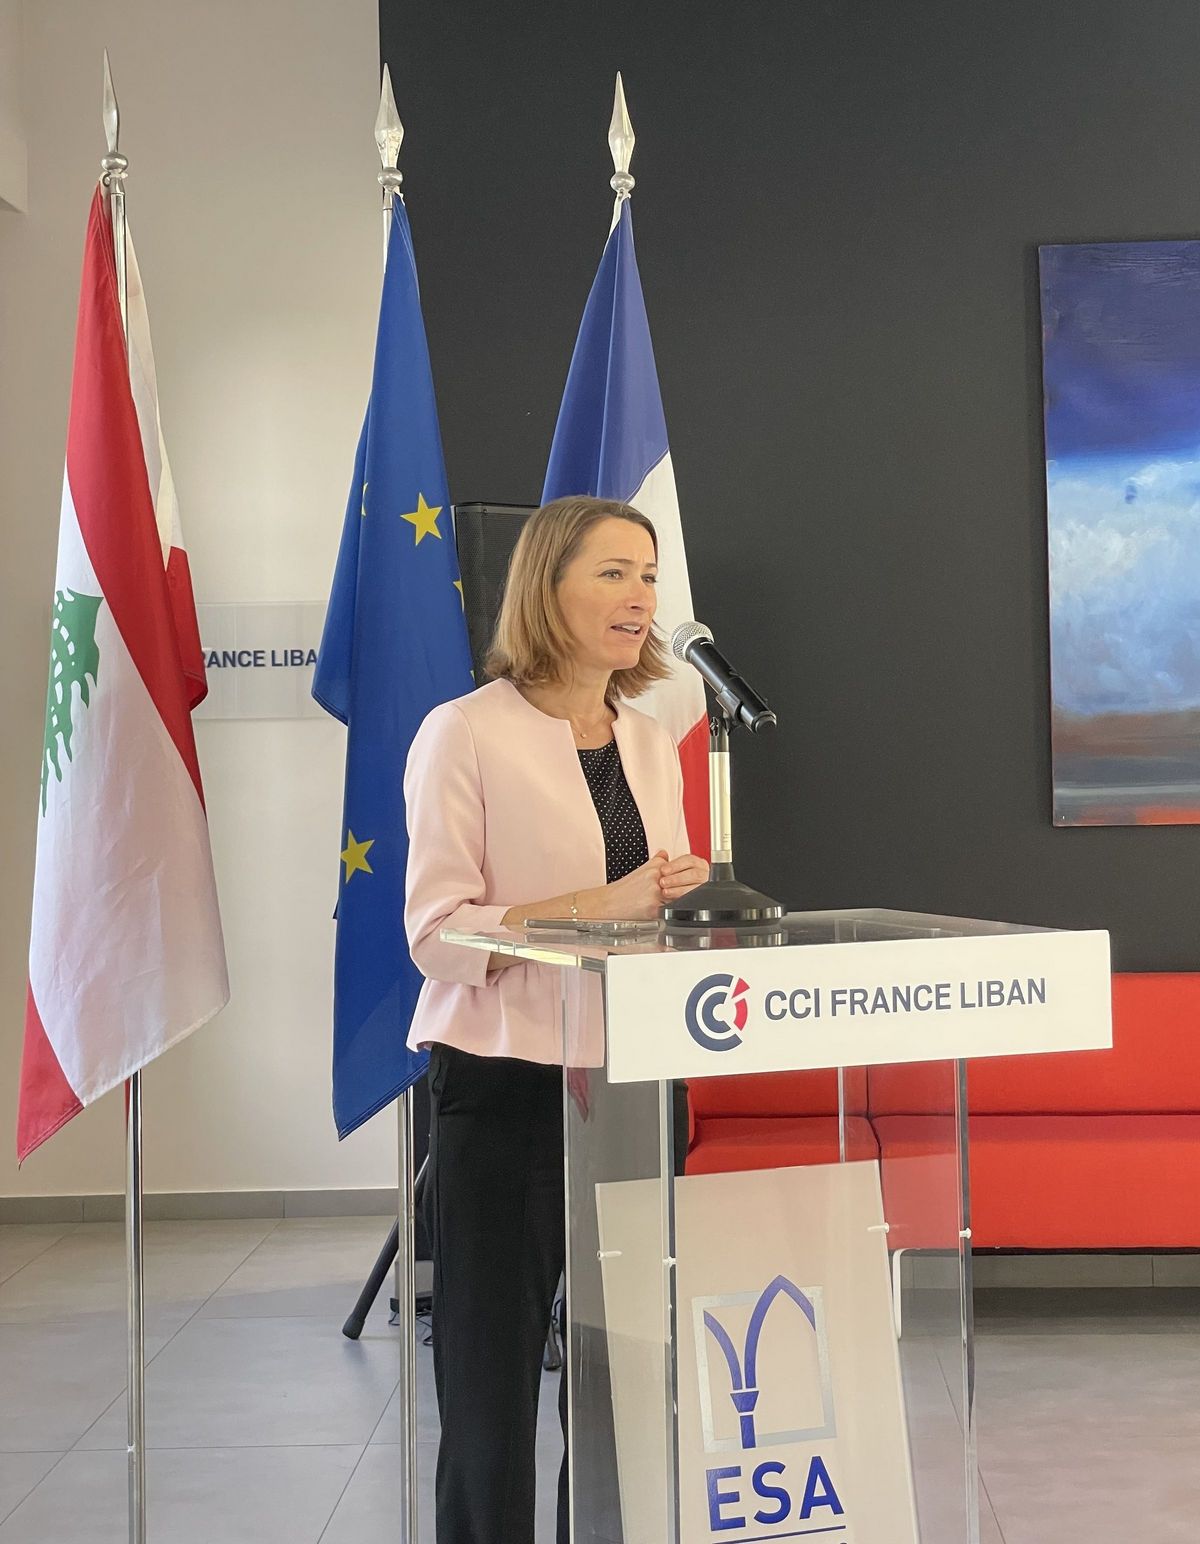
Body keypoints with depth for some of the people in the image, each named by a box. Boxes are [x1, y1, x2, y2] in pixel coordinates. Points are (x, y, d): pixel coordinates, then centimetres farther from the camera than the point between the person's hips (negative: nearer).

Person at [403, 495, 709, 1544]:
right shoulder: (468, 733, -6)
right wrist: (598, 905, -21)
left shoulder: (651, 743, 12)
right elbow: (437, 933, -13)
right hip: (505, 1092, -5)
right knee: (494, 1378, 2)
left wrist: (679, 896, 2)